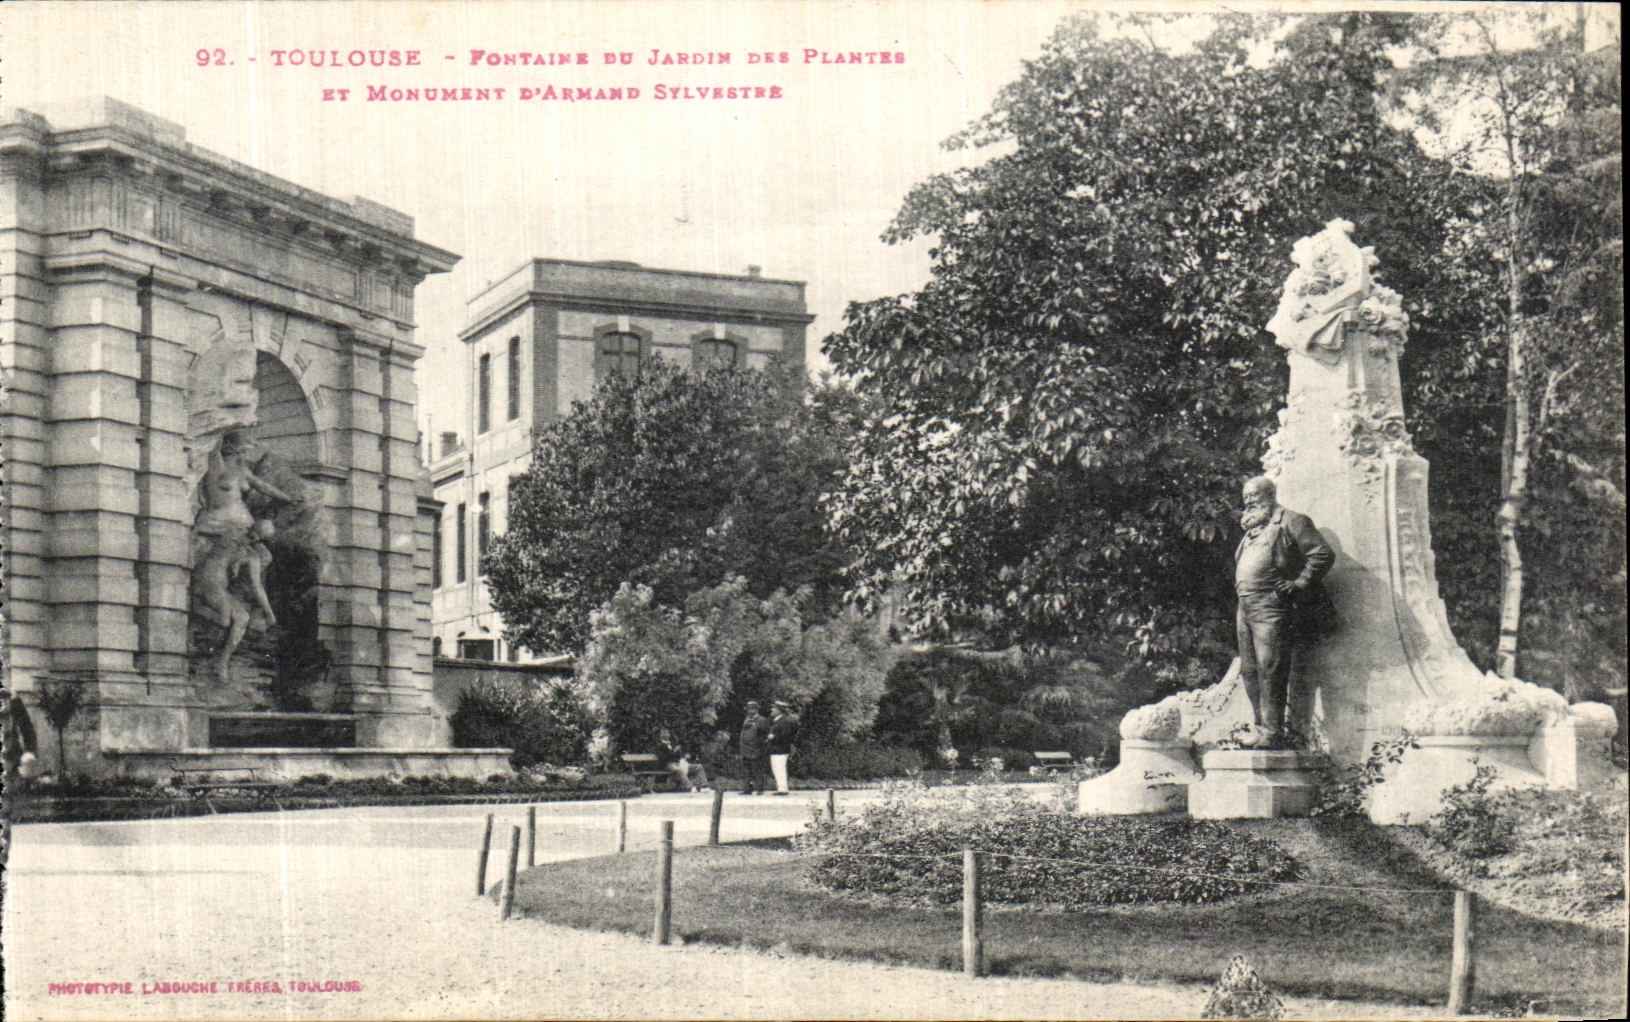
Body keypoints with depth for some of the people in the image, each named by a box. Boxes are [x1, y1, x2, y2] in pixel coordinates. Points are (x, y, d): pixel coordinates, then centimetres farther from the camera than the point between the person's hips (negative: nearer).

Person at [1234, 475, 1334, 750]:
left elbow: (1323, 555, -9)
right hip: (1245, 607, 9)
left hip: (1271, 606, -9)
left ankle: (1272, 732, -10)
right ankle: (1259, 727, 14)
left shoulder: (1290, 521, -2)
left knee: (1270, 668, -11)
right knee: (1249, 670, 8)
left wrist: (1298, 584, -12)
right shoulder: (1252, 529, 24)